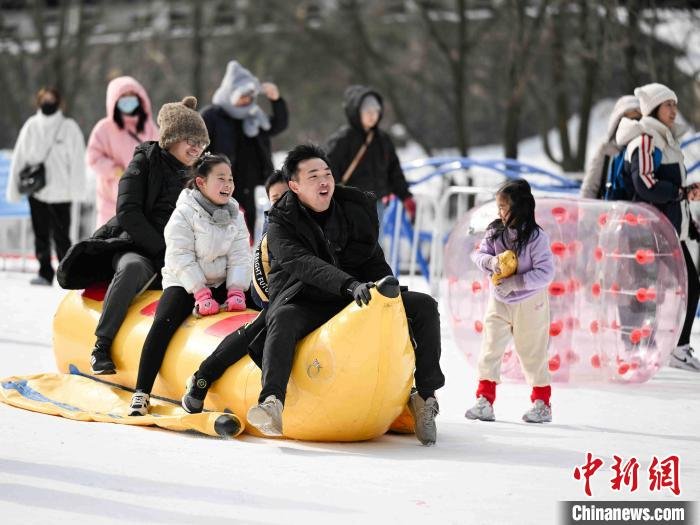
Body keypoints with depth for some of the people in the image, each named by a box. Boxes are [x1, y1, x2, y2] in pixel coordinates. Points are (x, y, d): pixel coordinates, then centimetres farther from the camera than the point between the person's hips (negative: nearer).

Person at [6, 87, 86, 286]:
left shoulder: (69, 128, -3)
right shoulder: (31, 126, 5)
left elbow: (77, 161, -4)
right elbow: (19, 158, 8)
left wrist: (76, 189, -12)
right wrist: (14, 189, 5)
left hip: (60, 193, -3)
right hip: (36, 192, 3)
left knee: (60, 235, -3)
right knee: (41, 235, 6)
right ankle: (45, 273, 11)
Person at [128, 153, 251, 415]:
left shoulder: (234, 215, 7)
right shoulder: (184, 214, -9)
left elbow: (240, 257, 1)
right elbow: (181, 259, -16)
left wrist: (236, 291, -15)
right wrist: (202, 295, -24)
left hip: (221, 283, 5)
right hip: (184, 283, -5)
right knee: (164, 322, -28)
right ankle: (141, 393, -30)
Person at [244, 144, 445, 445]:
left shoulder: (357, 208, 5)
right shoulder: (281, 225, -8)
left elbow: (374, 262, 14)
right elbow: (304, 264, -27)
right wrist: (350, 285, -42)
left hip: (355, 300, 4)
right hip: (304, 304, -4)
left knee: (424, 306, -12)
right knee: (282, 320, -39)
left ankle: (424, 396, -12)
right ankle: (272, 402, -56)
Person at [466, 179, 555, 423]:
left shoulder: (535, 236, -19)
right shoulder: (494, 232, -3)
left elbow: (545, 273, -21)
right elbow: (478, 254, 0)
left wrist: (514, 283, -26)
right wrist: (490, 261, -22)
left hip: (529, 304, -4)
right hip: (499, 302, 4)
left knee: (532, 353, 7)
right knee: (490, 350, 0)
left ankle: (542, 403, 20)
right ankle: (485, 401, 5)